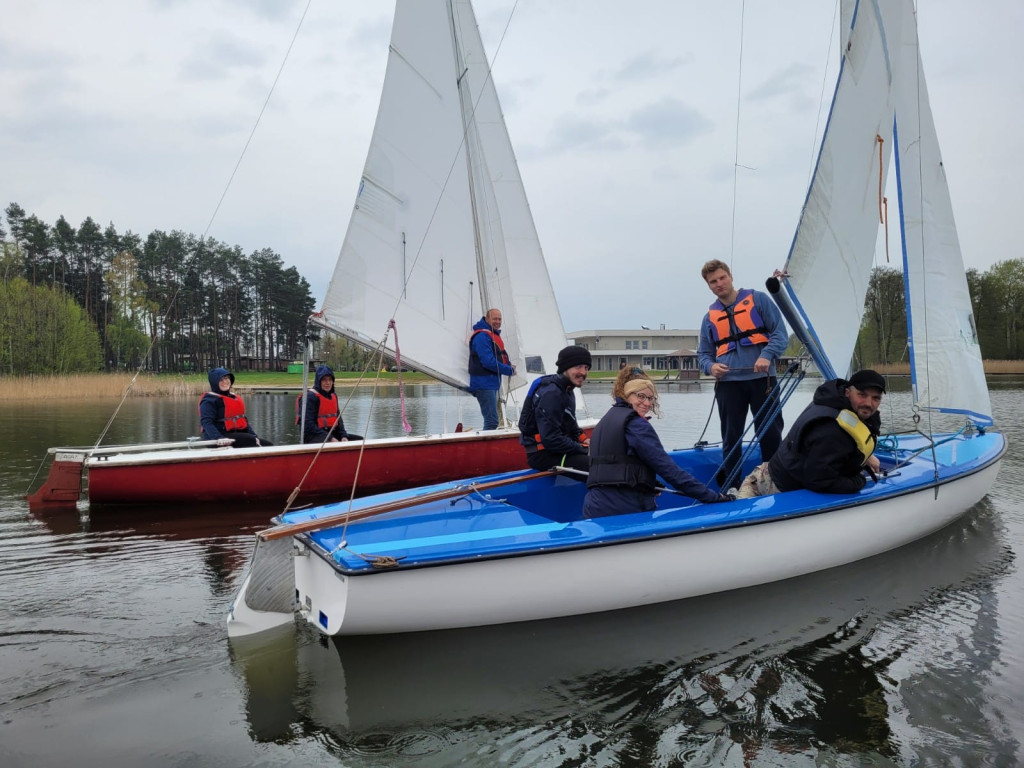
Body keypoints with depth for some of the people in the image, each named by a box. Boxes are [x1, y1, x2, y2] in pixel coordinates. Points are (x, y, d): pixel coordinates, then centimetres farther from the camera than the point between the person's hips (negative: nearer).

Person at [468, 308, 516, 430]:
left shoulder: (494, 334, 16)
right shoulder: (482, 336, -16)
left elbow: (499, 356, 24)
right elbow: (488, 362, -23)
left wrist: (509, 365, 3)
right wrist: (509, 370, -15)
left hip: (492, 383, 11)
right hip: (484, 384, -11)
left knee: (491, 419, 18)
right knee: (492, 421, -13)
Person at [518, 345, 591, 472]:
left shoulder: (566, 390, 14)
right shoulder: (550, 394, -19)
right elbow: (551, 440, -25)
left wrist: (583, 440, 3)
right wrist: (583, 448, -16)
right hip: (542, 455, -11)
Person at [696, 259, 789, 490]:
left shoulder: (758, 299, 5)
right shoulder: (710, 317, 15)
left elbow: (779, 332, -1)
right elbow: (704, 353, 17)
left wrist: (767, 356, -19)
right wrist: (710, 367, -6)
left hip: (761, 378, -2)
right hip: (728, 383, 3)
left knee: (770, 434, 0)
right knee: (731, 438, 5)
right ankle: (730, 488, 12)